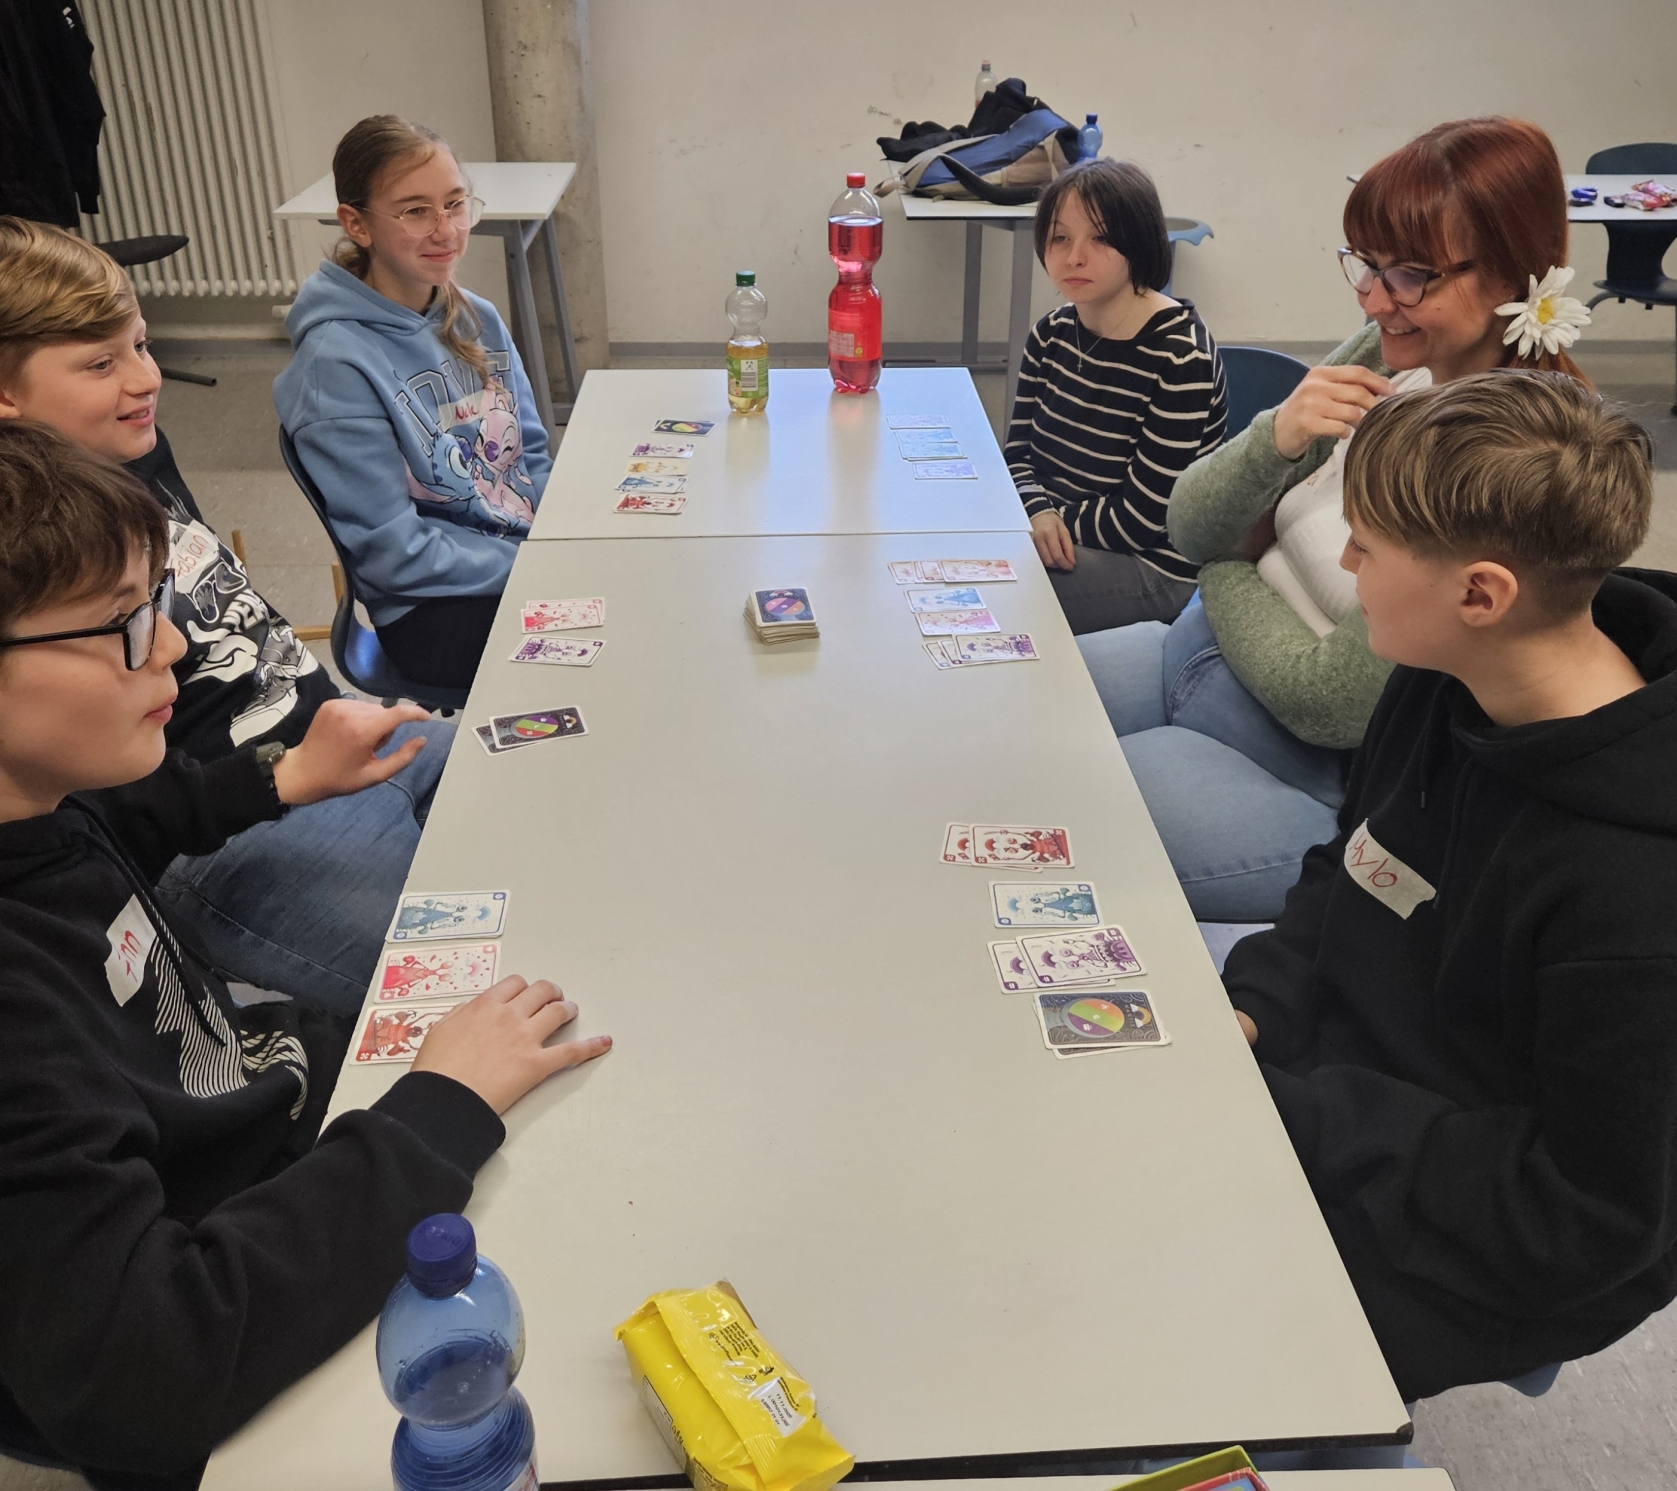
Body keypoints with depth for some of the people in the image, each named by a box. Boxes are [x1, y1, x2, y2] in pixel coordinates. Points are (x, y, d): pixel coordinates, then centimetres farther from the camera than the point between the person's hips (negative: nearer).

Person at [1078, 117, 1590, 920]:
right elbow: (1190, 530, 3)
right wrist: (1276, 438, -17)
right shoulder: (1382, 358, -2)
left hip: (1330, 786, -7)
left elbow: (1331, 703, -21)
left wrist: (1226, 574, -6)